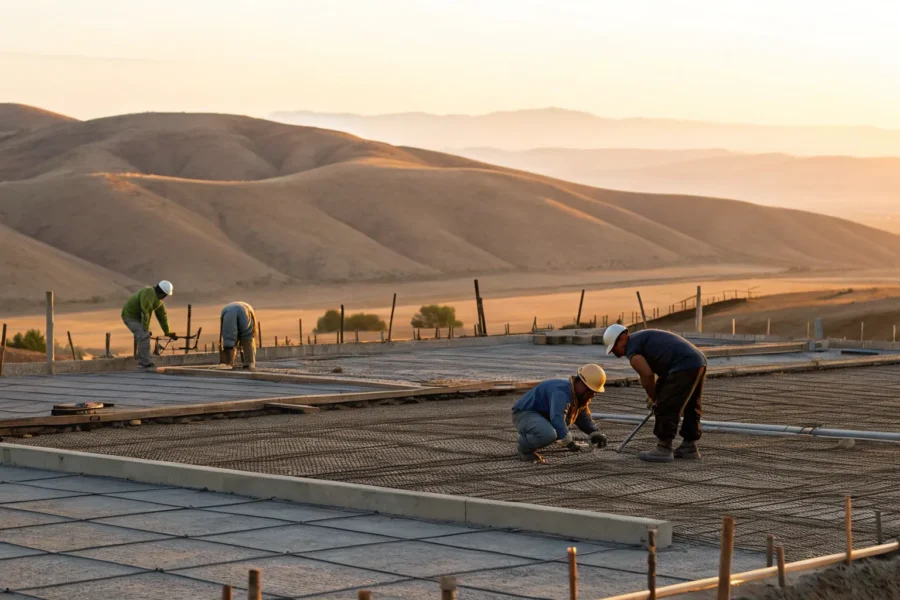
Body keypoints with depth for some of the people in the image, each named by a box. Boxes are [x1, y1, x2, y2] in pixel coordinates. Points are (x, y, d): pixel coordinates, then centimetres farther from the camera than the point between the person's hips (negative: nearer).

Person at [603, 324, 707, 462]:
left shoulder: (632, 348, -2)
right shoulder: (642, 338, 27)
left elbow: (647, 374, -12)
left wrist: (653, 398, 2)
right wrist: (656, 395, 24)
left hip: (684, 367, -10)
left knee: (666, 408, -3)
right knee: (691, 408, 18)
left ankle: (663, 450, 0)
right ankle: (689, 447, 25)